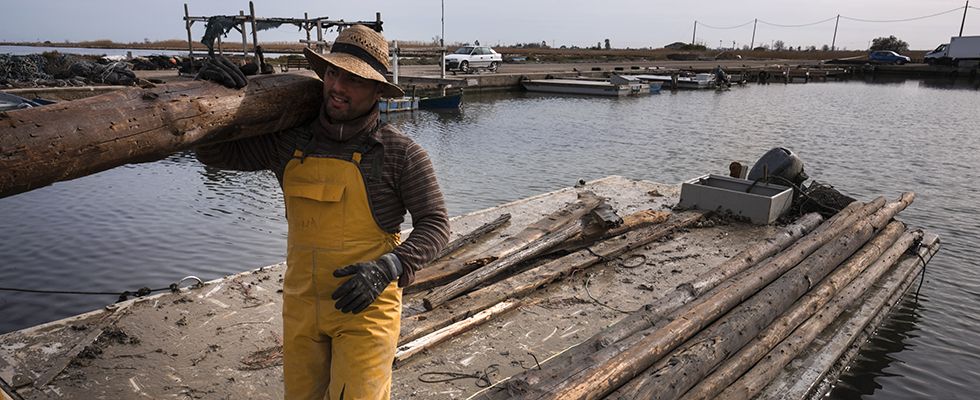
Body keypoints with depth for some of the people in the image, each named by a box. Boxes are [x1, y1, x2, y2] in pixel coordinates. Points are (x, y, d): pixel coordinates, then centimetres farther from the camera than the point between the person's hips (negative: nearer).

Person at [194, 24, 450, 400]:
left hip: (365, 307, -5)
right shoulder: (290, 140, 0)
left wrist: (386, 269, -22)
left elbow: (435, 224, -9)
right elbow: (217, 153, 10)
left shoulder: (400, 153, -12)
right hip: (301, 305, 5)